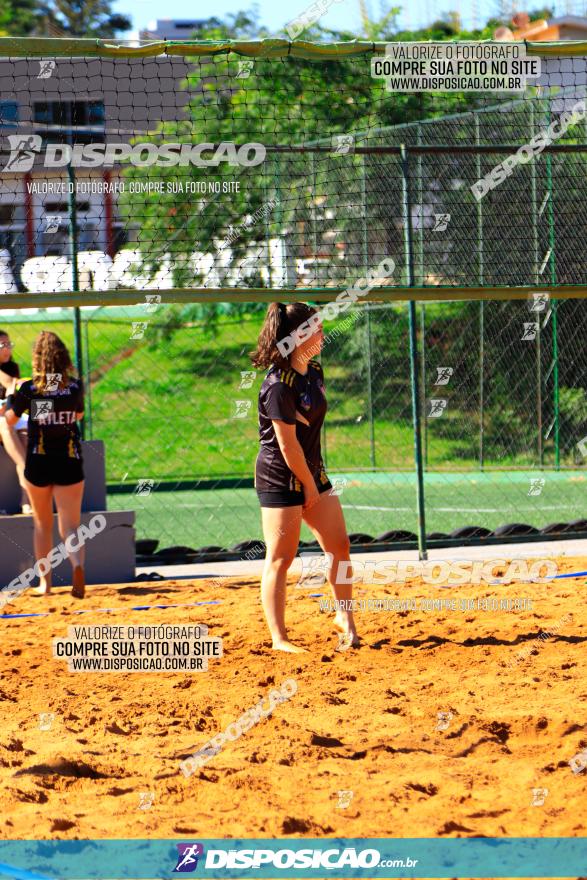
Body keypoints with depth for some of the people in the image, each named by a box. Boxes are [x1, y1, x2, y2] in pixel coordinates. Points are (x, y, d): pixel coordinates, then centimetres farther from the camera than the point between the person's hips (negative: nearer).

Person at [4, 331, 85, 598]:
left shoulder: (29, 388, -8)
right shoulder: (75, 386, -3)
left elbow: (9, 419, 6)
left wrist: (10, 393, 21)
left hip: (38, 463, 0)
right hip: (70, 462, 0)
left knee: (42, 524, 17)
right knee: (70, 525, 1)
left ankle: (45, 582, 22)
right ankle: (77, 564, -29)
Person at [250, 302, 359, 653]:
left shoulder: (315, 371, 5)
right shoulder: (279, 386, -22)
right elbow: (287, 443, -20)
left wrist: (315, 480, 12)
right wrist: (309, 486, -12)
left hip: (312, 474, 9)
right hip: (281, 479, -9)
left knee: (340, 546, 9)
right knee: (281, 557, -4)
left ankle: (345, 617, 25)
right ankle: (279, 638, 1)